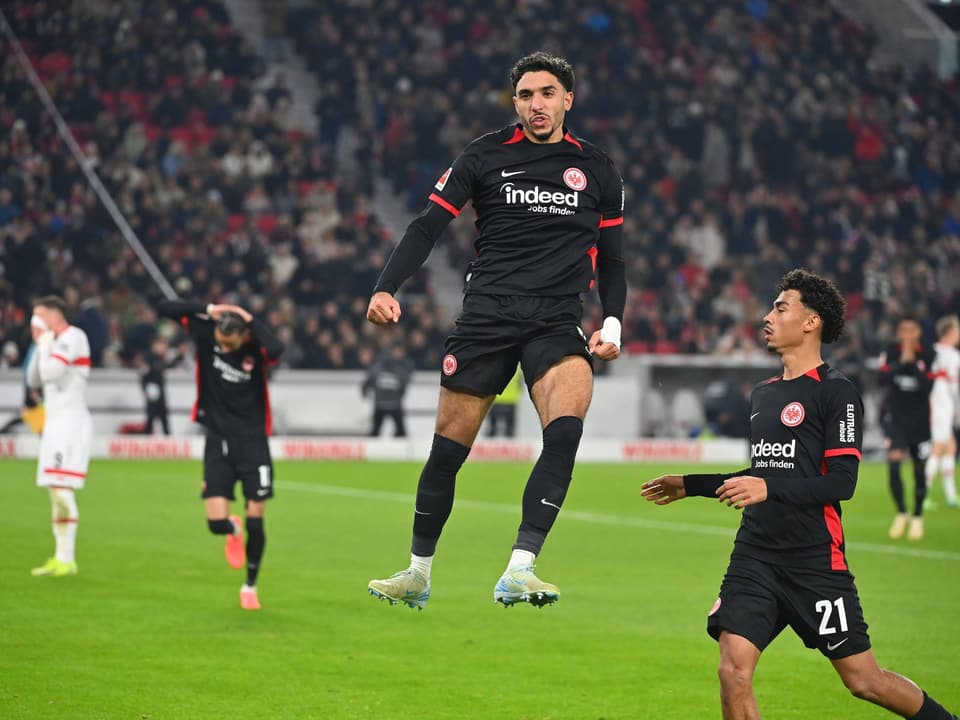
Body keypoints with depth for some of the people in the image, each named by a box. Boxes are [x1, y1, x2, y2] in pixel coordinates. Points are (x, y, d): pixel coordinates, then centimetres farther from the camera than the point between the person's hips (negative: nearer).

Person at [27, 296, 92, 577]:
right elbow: (34, 380, 18)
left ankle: (67, 559, -15)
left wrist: (45, 340, -8)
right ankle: (59, 559, 10)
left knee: (62, 489, -15)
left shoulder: (72, 336, -10)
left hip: (70, 421, -10)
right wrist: (39, 345, 11)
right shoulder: (56, 341, 18)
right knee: (55, 493, 8)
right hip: (55, 422, 10)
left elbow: (50, 373, -20)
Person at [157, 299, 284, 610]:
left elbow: (276, 348, -41)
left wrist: (251, 320, -28)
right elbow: (164, 308, -9)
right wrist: (208, 309, -17)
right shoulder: (205, 331, -9)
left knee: (255, 522, -1)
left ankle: (250, 585, 21)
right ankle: (233, 532, 29)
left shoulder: (256, 348, -16)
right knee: (217, 522, -9)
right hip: (218, 441, 2)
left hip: (253, 442, -2)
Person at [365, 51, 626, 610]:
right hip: (487, 314, 0)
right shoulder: (486, 156, 4)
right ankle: (419, 573, 22)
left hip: (558, 322, 0)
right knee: (449, 445, 1)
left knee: (566, 428, -26)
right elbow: (428, 227, 0)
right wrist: (386, 288, -14)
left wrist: (612, 324, 2)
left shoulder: (597, 170, 11)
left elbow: (611, 261, 18)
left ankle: (518, 572, -29)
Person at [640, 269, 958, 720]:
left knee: (862, 680, 1)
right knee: (733, 671, -11)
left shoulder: (835, 392, -6)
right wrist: (689, 486, 23)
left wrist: (769, 489, -25)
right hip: (754, 556, 6)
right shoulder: (761, 395, 16)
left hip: (815, 561, -6)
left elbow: (842, 482, -14)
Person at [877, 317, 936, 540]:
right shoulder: (890, 353, -4)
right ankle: (901, 513, -2)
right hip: (894, 415, -1)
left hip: (920, 418, 1)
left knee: (919, 469, 7)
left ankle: (917, 518, 26)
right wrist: (902, 361, -24)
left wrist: (912, 362, -22)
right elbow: (883, 380, -16)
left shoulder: (928, 356, -6)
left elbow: (928, 387, -15)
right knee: (894, 461, -19)